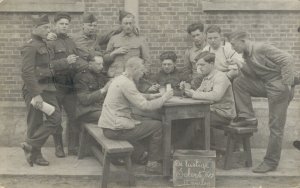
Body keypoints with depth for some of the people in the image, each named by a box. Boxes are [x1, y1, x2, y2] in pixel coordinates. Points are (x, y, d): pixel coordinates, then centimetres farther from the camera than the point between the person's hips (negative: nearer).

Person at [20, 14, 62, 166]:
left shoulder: (44, 46, 17)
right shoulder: (30, 47, -11)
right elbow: (27, 72, -19)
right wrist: (36, 94, -23)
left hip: (47, 89, 9)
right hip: (35, 89, -9)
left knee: (56, 119, 4)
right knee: (35, 124, -2)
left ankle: (31, 147, 13)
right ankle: (35, 155, 12)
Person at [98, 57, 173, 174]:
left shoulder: (120, 79, 13)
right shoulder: (126, 83, -19)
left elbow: (134, 96, 25)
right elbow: (144, 106, -21)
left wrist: (150, 96, 11)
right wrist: (163, 98, -10)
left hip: (108, 126, 10)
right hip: (116, 129, -10)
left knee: (147, 121, 25)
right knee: (157, 126, -2)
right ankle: (153, 163, 8)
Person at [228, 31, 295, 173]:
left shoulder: (261, 48, -16)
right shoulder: (246, 55, 11)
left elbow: (287, 60, -20)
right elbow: (253, 76, 14)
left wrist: (286, 84, -19)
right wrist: (240, 67, -1)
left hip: (278, 87, -8)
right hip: (265, 85, 8)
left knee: (275, 127, -3)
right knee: (239, 82, -3)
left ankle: (271, 162, 7)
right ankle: (248, 117, 1)